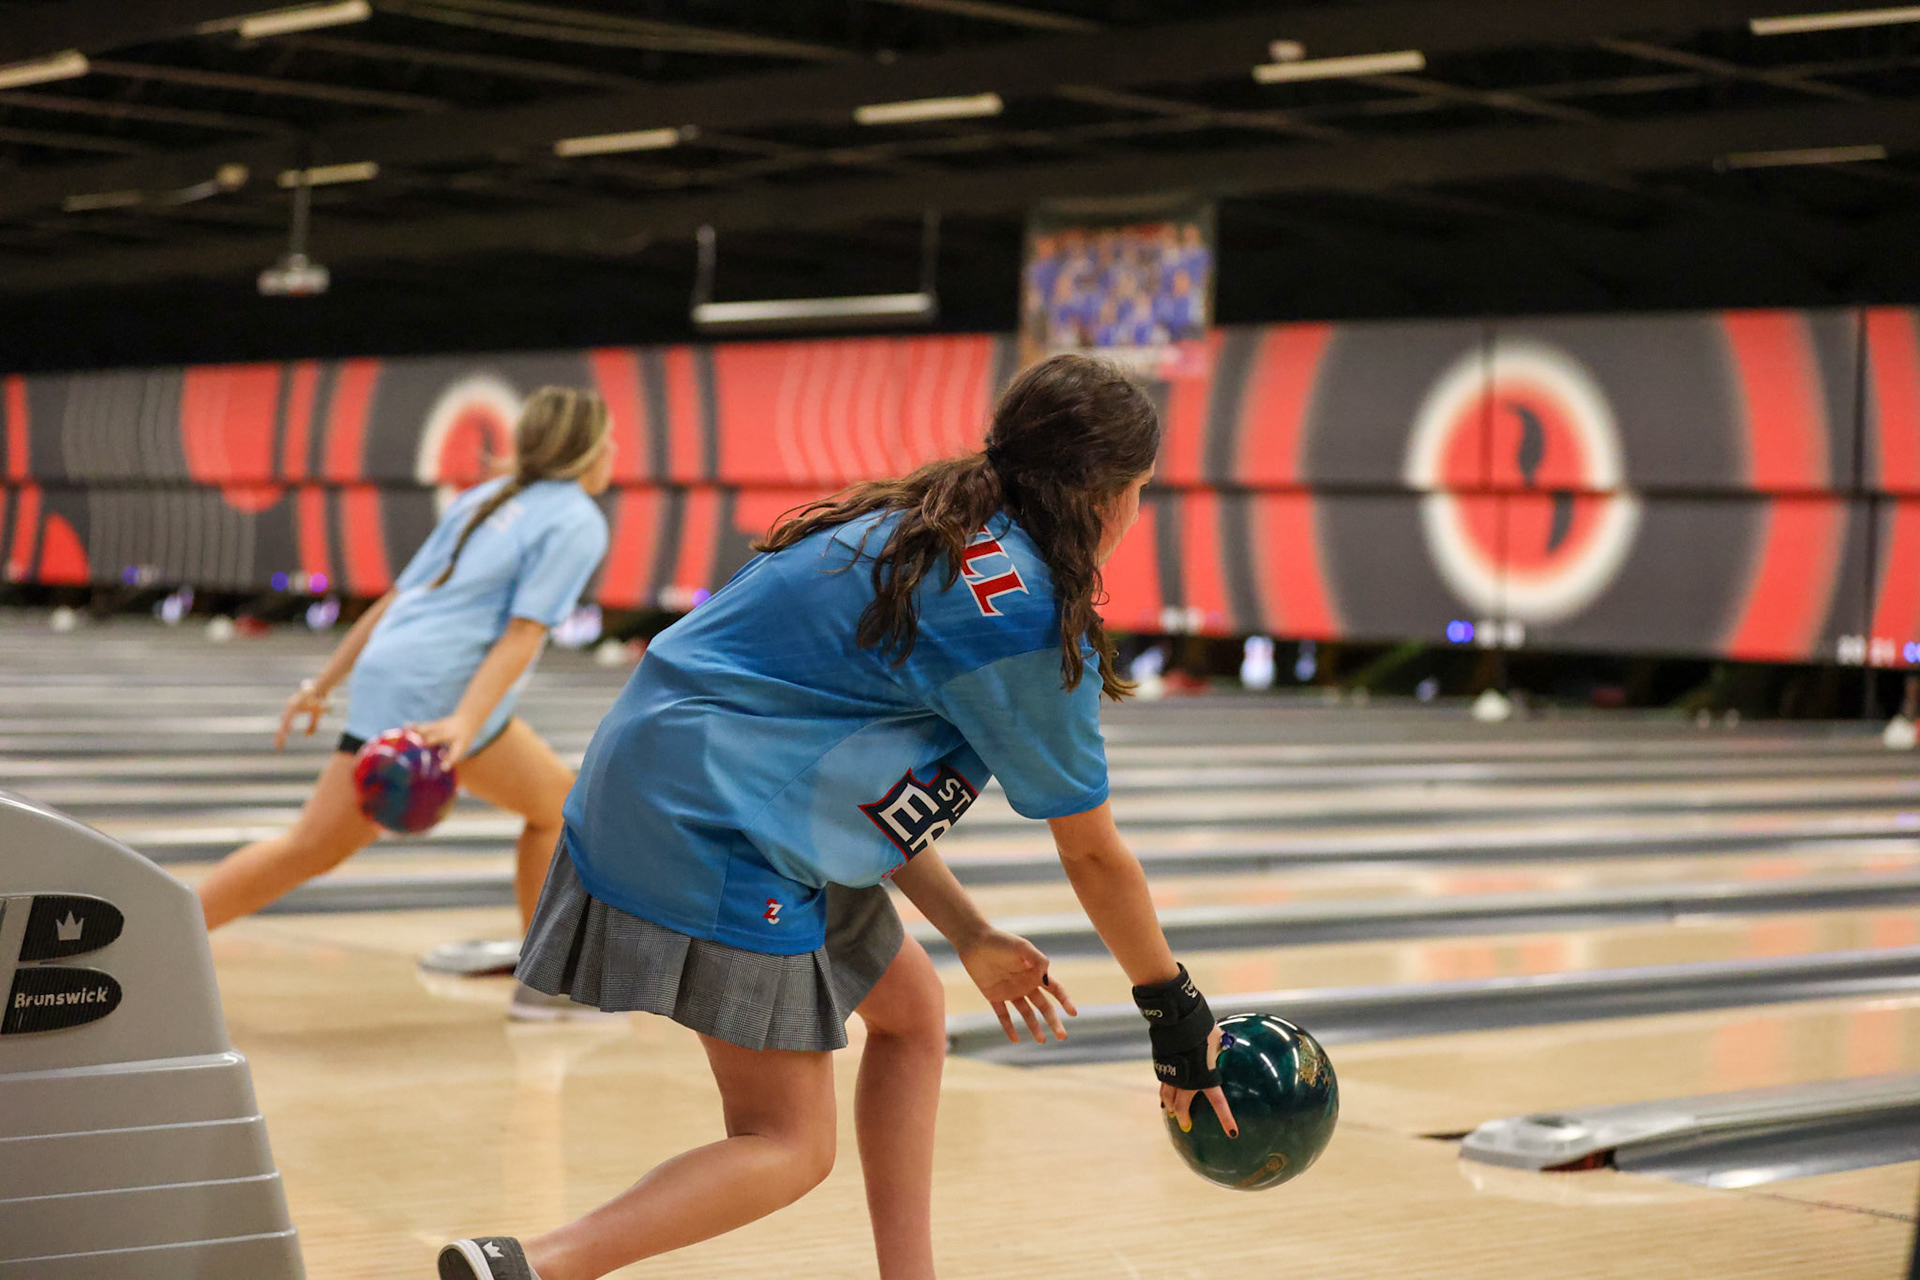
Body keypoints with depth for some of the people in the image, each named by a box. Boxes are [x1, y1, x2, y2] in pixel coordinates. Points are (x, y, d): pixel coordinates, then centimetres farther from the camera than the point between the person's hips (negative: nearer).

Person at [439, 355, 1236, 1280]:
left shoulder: (919, 536, 14)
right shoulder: (1032, 617, -12)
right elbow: (1094, 858, -4)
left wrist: (970, 937, 20)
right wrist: (1177, 1012, 9)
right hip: (720, 834, -10)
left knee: (909, 1008, 21)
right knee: (790, 1147, -4)